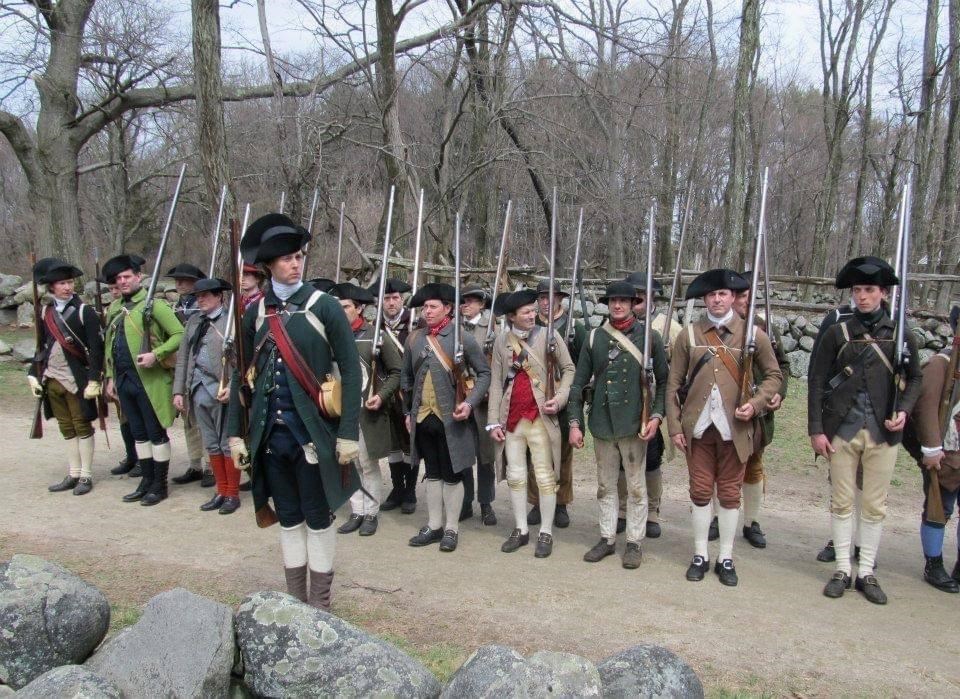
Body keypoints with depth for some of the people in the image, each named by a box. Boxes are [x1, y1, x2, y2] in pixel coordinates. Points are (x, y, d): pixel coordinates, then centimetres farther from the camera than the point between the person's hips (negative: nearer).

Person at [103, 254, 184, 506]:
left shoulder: (154, 304, -7)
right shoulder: (114, 309, 14)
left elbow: (180, 334, -12)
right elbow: (110, 344, 20)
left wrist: (156, 355, -22)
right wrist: (111, 377, 16)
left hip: (150, 381, -7)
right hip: (124, 380, 7)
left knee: (156, 432, 2)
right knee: (138, 433, 14)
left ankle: (159, 485, 11)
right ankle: (147, 481, 24)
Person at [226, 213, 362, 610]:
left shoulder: (324, 306, -6)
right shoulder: (257, 313, 5)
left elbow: (351, 372, -8)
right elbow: (243, 375, 10)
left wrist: (349, 434, -12)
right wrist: (235, 433, 7)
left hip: (312, 431, -4)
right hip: (271, 431, 4)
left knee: (318, 518, 8)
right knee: (288, 517, 15)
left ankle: (319, 603, 23)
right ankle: (295, 598, 30)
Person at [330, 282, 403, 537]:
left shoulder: (377, 335, -4)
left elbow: (397, 371, -1)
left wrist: (381, 396, -12)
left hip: (368, 411, -3)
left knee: (368, 464, 6)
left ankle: (372, 512, 18)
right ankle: (357, 511, 20)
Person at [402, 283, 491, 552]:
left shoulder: (462, 338, -7)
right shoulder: (414, 338, 6)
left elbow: (484, 373, -3)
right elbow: (406, 377, 16)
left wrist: (470, 402, -15)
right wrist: (408, 411, 14)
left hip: (452, 420, -4)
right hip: (423, 418, 4)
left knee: (452, 475, 5)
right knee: (432, 473, 14)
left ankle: (451, 528, 17)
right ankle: (434, 525, 25)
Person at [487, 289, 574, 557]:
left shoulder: (549, 336, -3)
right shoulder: (502, 340, 5)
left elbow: (569, 369, 3)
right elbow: (496, 382, 5)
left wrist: (560, 397, -14)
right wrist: (493, 421, 0)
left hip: (540, 418, -3)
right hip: (512, 419, 3)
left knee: (545, 478, 2)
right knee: (515, 477, 10)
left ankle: (546, 533, 14)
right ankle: (521, 530, 23)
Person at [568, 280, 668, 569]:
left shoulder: (649, 336, -1)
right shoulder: (595, 338, 5)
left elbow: (663, 381, 0)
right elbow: (579, 382, 5)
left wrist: (656, 416, -10)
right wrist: (575, 422, 0)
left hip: (634, 424, -3)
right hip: (601, 423, 3)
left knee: (636, 487, 7)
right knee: (605, 486, 13)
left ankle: (634, 542, 19)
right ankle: (607, 538, 25)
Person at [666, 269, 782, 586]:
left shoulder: (752, 333, 2)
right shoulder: (689, 334, 3)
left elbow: (773, 376, 7)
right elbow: (673, 383, 4)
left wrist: (755, 403, -10)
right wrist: (674, 426, -1)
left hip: (734, 428, 0)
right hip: (698, 428, 1)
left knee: (730, 493, 8)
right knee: (700, 491, 8)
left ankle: (726, 558, 20)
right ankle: (700, 555, 20)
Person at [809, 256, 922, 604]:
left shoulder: (901, 336, 3)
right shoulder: (837, 333, 0)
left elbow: (913, 378, 14)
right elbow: (817, 381, 0)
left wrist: (904, 409, -5)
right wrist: (816, 430, -5)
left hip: (883, 433, 1)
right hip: (841, 431, -1)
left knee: (875, 506, 8)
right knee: (842, 502, 7)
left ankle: (867, 572, 19)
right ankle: (843, 569, 18)